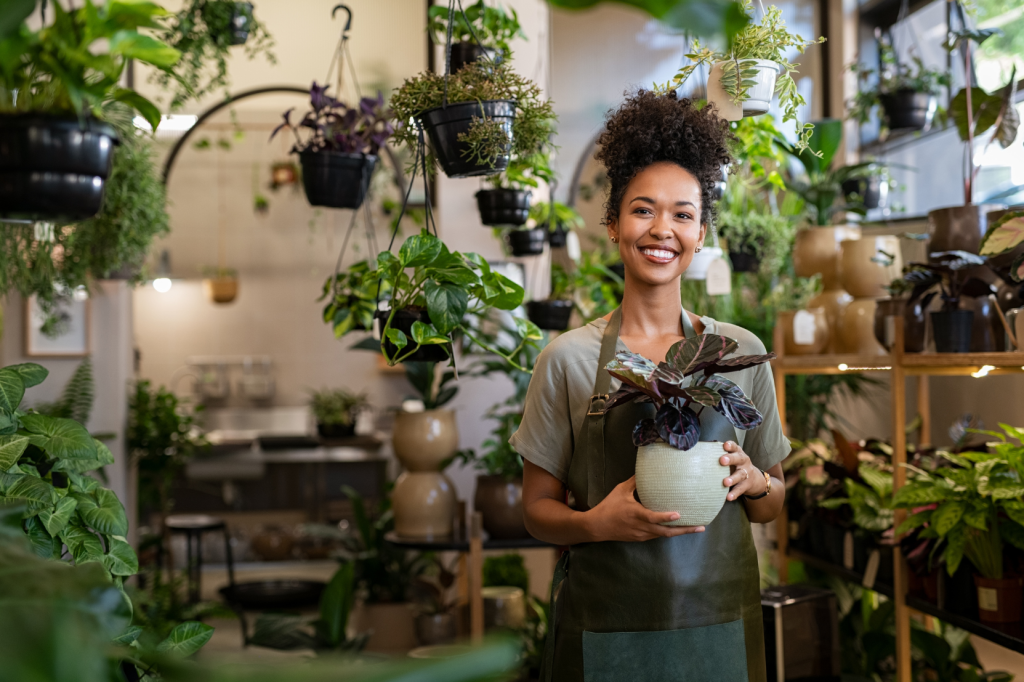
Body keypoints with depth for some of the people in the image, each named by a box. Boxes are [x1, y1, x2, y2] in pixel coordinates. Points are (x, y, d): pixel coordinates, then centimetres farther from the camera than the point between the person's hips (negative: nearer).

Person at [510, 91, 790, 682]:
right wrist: (598, 522, -18)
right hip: (605, 626, -1)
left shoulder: (741, 352, 2)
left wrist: (753, 481, -11)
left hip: (718, 619, 2)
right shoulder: (569, 358, -3)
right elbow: (538, 508, 1)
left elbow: (772, 504, 10)